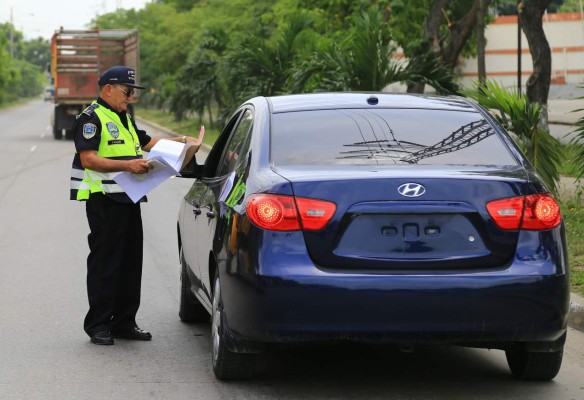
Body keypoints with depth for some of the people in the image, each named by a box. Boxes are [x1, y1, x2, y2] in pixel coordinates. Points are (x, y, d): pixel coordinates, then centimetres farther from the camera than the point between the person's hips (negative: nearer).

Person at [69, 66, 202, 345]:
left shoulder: (124, 119, 22)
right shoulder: (91, 118, -8)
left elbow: (148, 143, 31)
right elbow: (88, 158, -18)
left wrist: (182, 142, 17)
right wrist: (127, 165, -27)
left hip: (128, 199, 9)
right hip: (103, 199, -9)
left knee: (130, 261, 10)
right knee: (105, 262, -5)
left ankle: (124, 322, 17)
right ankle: (98, 325, 1)